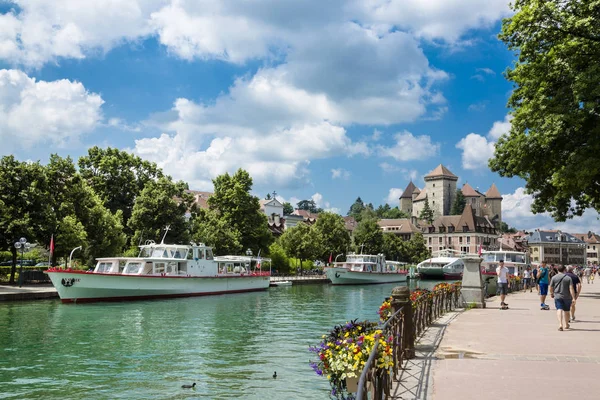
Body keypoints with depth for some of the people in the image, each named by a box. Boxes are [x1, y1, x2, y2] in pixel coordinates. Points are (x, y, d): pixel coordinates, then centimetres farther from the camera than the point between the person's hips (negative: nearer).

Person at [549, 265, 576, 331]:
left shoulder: (554, 277, 0)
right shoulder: (568, 278, -2)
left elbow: (551, 287, 5)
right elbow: (571, 288, -10)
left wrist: (551, 293, 25)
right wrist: (573, 298, -11)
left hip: (557, 296, -1)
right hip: (567, 297, 1)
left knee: (559, 310, -9)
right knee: (566, 311, 16)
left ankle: (560, 324, -28)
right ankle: (566, 325, 32)